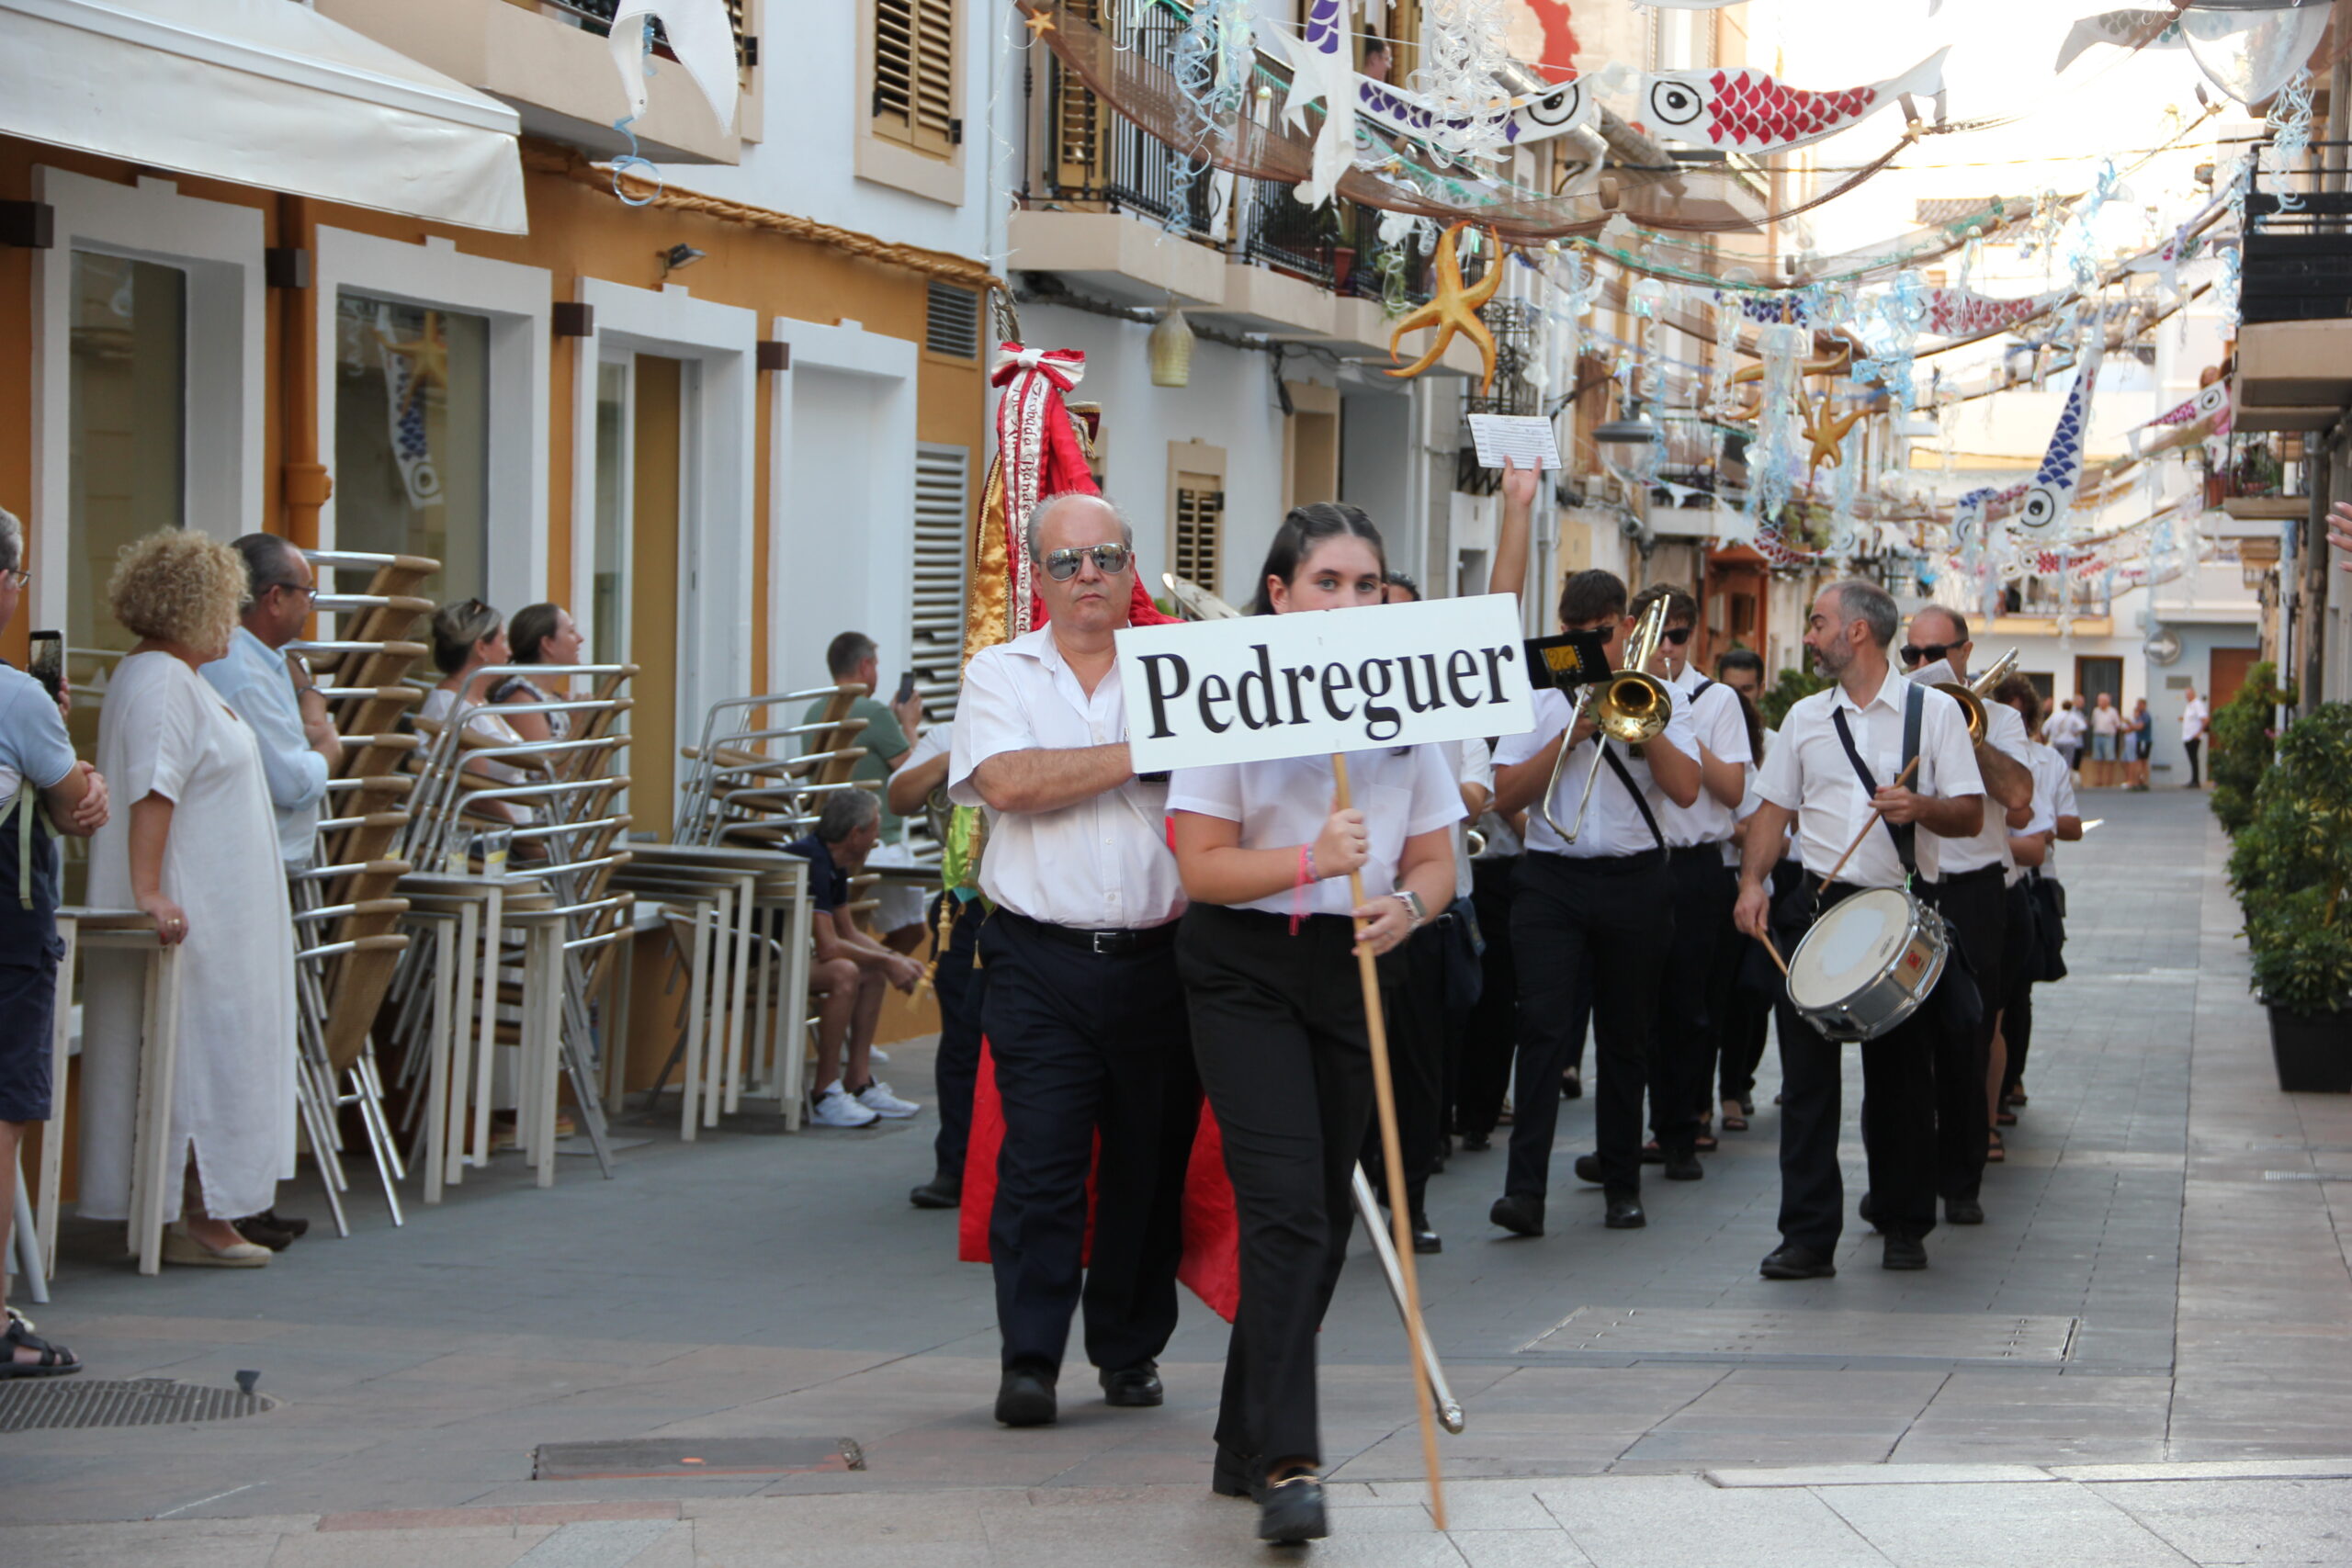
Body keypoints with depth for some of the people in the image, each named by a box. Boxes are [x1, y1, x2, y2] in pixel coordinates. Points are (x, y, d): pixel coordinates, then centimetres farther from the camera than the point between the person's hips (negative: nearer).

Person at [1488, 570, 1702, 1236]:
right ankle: (1526, 1187, -18)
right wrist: (1568, 739, -10)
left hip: (1635, 881, 1)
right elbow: (1505, 795, -1)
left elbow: (1685, 788, -6)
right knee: (1542, 1026, -13)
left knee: (1625, 1036, 8)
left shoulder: (1661, 699, 8)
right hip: (1552, 880, -1)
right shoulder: (1538, 698, 9)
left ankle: (1621, 1179, 20)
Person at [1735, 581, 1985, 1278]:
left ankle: (1904, 1227, 17)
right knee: (1807, 1076, -4)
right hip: (1815, 906, 3)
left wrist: (1920, 807, -20)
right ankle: (1808, 1235, -2)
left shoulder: (1934, 709, 3)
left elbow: (1970, 816, 0)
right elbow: (1776, 808, 15)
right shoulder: (1804, 717, 14)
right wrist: (1753, 881, -1)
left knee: (1902, 1076, 4)